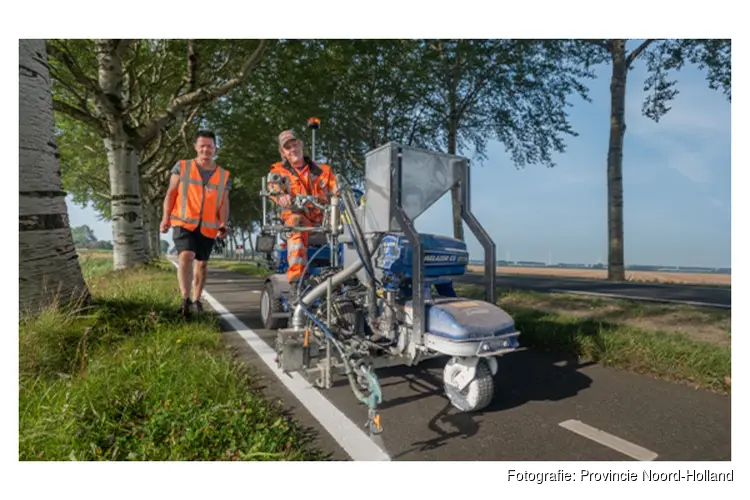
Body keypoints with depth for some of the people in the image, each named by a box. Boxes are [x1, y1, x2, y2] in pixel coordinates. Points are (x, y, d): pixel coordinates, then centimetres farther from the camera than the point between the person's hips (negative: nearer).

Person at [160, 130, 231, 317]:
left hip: (208, 227, 3)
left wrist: (223, 224, -9)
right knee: (186, 255, -23)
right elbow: (171, 193, 4)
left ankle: (196, 299, 25)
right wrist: (166, 216, -8)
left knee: (202, 263, 11)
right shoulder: (182, 166, 5)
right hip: (184, 223, -2)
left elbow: (224, 203, 5)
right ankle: (185, 297, -22)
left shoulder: (224, 175, 9)